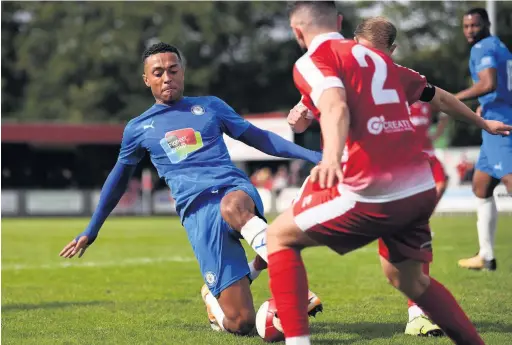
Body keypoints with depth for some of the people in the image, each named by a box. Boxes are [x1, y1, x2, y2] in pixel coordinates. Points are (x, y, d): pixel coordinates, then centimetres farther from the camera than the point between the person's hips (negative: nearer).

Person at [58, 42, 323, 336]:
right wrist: (91, 231, 32)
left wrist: (310, 155, 14)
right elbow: (118, 180, 29)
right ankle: (213, 294, 21)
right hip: (198, 211, 0)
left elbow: (258, 137, 24)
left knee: (232, 206, -44)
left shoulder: (210, 106, 18)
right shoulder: (139, 129, 17)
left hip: (237, 189, 0)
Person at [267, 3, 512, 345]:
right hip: (421, 189, 7)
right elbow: (437, 95, 34)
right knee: (408, 279, 27)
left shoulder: (312, 62, 0)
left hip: (373, 195, -7)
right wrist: (482, 122, 50)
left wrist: (331, 157, -40)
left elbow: (336, 107, -21)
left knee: (279, 236, 10)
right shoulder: (378, 58, 21)